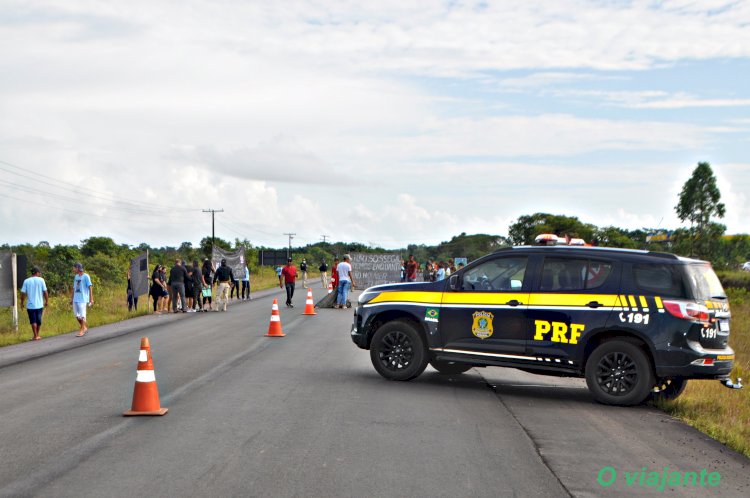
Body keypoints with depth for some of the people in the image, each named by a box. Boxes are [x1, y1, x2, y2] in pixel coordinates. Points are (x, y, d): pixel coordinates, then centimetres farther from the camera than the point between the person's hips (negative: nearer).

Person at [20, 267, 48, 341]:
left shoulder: (26, 281, -1)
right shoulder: (41, 280, -3)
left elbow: (23, 293, -4)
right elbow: (45, 292, -5)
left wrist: (22, 303, 7)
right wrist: (47, 301, 6)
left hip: (30, 305, 0)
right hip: (39, 304, 0)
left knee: (33, 321, 3)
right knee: (39, 321, 13)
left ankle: (35, 336, 0)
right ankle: (37, 335, 23)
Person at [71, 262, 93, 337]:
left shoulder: (86, 276, -7)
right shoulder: (76, 277, 14)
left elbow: (90, 287, -9)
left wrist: (91, 299, -13)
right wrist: (71, 298, 19)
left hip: (82, 299, -7)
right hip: (75, 299, 7)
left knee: (82, 315, -4)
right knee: (77, 315, 8)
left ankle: (82, 330, 4)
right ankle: (85, 327, 23)